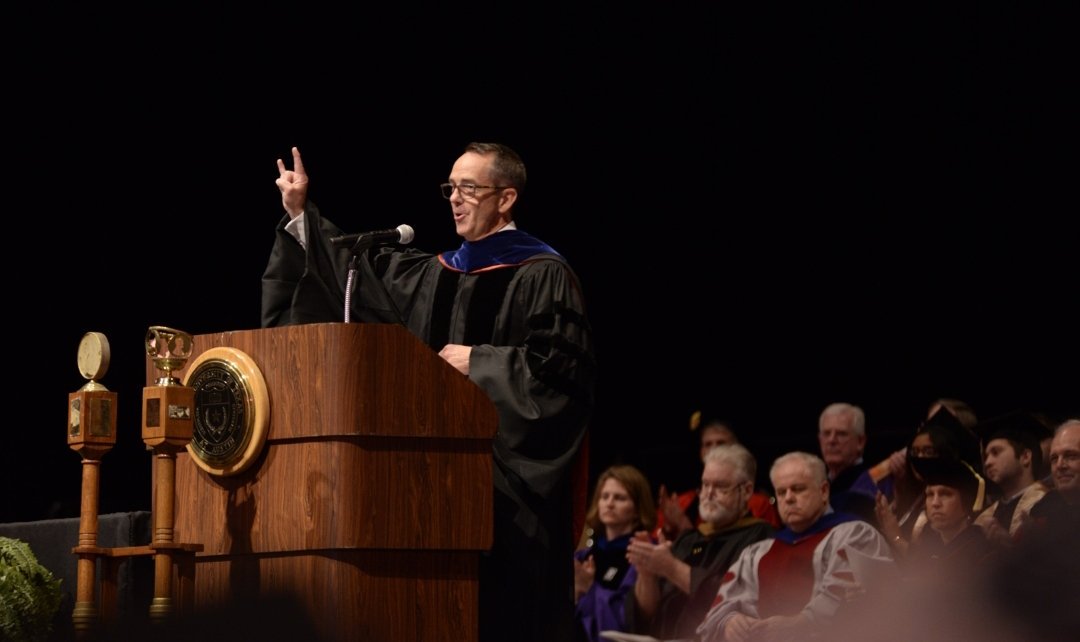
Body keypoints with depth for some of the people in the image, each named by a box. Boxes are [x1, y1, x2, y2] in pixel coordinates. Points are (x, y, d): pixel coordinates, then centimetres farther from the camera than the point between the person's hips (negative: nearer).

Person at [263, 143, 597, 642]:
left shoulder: (542, 275, -5)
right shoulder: (436, 275, 15)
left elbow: (565, 366, -14)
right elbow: (358, 272, 23)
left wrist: (479, 362, -14)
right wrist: (300, 213, 17)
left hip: (505, 473, -7)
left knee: (500, 601, -7)